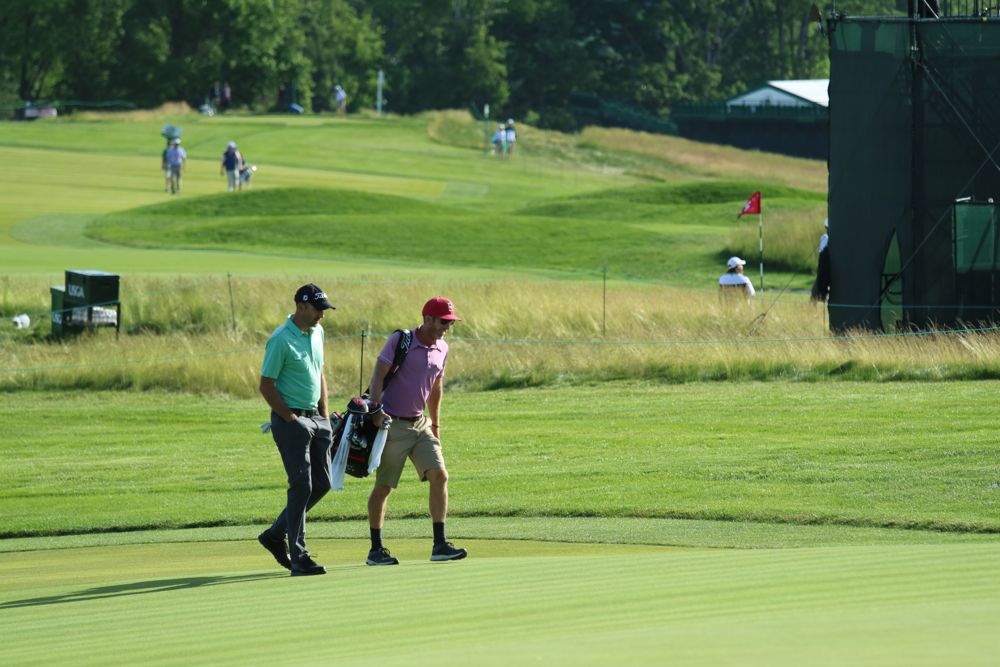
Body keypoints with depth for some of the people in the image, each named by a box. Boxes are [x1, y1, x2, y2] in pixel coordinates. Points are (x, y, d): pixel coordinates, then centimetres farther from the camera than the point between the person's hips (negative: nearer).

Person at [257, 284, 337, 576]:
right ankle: (299, 558, -6)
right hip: (290, 419, -8)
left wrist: (325, 415, 14)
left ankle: (275, 535, 22)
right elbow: (266, 386, -14)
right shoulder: (281, 340, -15)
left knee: (322, 484, 8)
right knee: (301, 486, -10)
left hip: (315, 418, 8)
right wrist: (291, 419, -14)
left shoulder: (317, 332, 10)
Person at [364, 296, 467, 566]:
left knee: (439, 475, -8)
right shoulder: (399, 341, -11)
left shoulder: (441, 349, 8)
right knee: (383, 486, 0)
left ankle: (439, 545, -7)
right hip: (393, 425, -6)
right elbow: (378, 376, -16)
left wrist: (435, 424, 23)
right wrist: (376, 409, -28)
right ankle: (376, 549, 9)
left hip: (420, 424, 6)